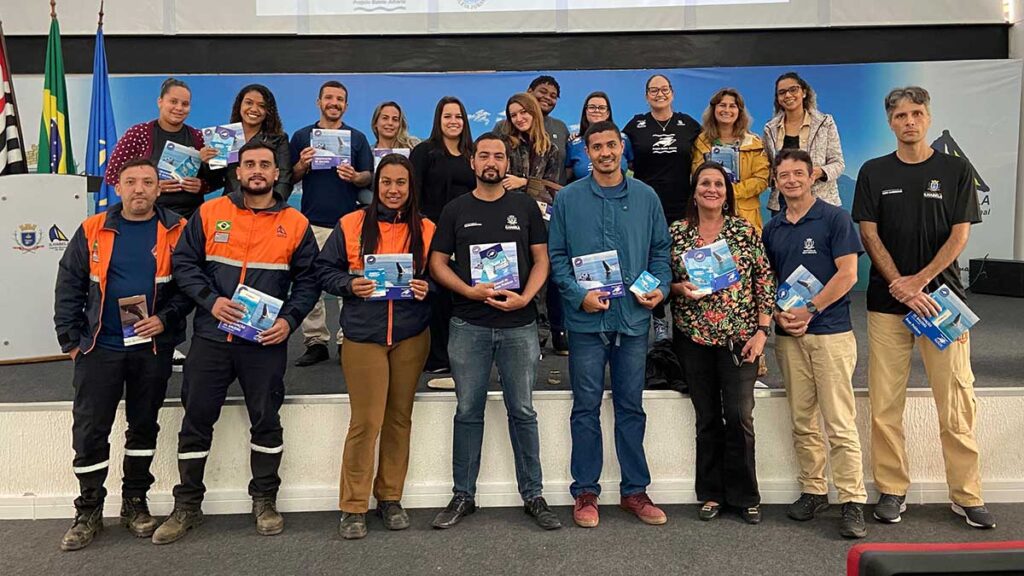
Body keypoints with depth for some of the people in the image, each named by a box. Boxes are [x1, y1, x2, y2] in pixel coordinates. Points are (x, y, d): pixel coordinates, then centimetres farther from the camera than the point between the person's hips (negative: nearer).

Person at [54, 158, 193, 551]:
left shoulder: (175, 231, -3)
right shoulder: (93, 231, 0)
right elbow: (69, 288, 4)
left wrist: (166, 319, -14)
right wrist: (71, 340, 0)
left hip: (153, 349, 0)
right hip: (100, 348, 1)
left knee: (144, 426, 12)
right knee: (89, 431, 2)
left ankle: (135, 503, 27)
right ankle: (89, 512, 18)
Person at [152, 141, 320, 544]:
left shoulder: (296, 224, 3)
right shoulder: (209, 213, 3)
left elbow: (308, 280, 4)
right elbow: (184, 263, 3)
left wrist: (289, 319, -10)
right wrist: (210, 300, -12)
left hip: (266, 342, 0)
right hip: (210, 337, 1)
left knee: (266, 420, 8)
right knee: (196, 420, 6)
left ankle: (265, 500, 24)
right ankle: (187, 506, 21)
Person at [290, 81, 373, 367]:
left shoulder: (357, 138, 10)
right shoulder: (301, 136, 11)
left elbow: (368, 177, 6)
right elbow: (290, 178, 11)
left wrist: (354, 176, -16)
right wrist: (302, 165, -10)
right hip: (312, 221, 1)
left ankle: (347, 341, 9)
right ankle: (315, 342, 10)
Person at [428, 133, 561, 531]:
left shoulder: (525, 207, 7)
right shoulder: (456, 210, 7)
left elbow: (541, 258, 5)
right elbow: (437, 263, 5)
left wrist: (525, 297, -12)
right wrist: (470, 291, -12)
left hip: (519, 324, 0)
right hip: (469, 325, 0)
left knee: (523, 412, 5)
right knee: (468, 412, 7)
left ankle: (533, 495, 16)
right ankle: (463, 496, 18)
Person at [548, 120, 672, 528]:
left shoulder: (646, 197, 7)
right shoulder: (568, 199, 2)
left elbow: (660, 249, 12)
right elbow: (557, 256, 1)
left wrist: (660, 287, -5)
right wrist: (579, 294, -12)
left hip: (633, 316, 2)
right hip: (586, 319, -1)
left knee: (631, 406, 10)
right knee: (586, 407, 6)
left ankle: (634, 490, 22)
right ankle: (585, 492, 18)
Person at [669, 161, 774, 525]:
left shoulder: (745, 231, 1)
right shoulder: (676, 232, 4)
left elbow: (765, 281, 1)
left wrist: (762, 330, -5)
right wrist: (680, 288, -12)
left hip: (738, 336, -1)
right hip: (694, 337, 1)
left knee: (740, 416, -1)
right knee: (707, 418, 8)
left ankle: (744, 495, 16)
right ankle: (712, 494, 22)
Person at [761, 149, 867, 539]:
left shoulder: (835, 218, -1)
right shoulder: (772, 229, 14)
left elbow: (847, 275, -9)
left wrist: (808, 310, -13)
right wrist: (778, 315, -1)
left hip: (830, 331, -5)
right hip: (788, 336, 5)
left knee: (840, 424, -5)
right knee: (802, 422, 10)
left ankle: (853, 501, 1)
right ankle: (813, 490, 21)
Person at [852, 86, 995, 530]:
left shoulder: (956, 170, 7)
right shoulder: (873, 173, 8)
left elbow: (959, 236, 0)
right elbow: (869, 235, 1)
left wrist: (918, 281, -11)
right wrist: (901, 288, -9)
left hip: (942, 297, 0)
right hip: (887, 303, 1)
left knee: (956, 404, 1)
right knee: (885, 404, 1)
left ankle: (967, 496, 12)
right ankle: (891, 490, 12)